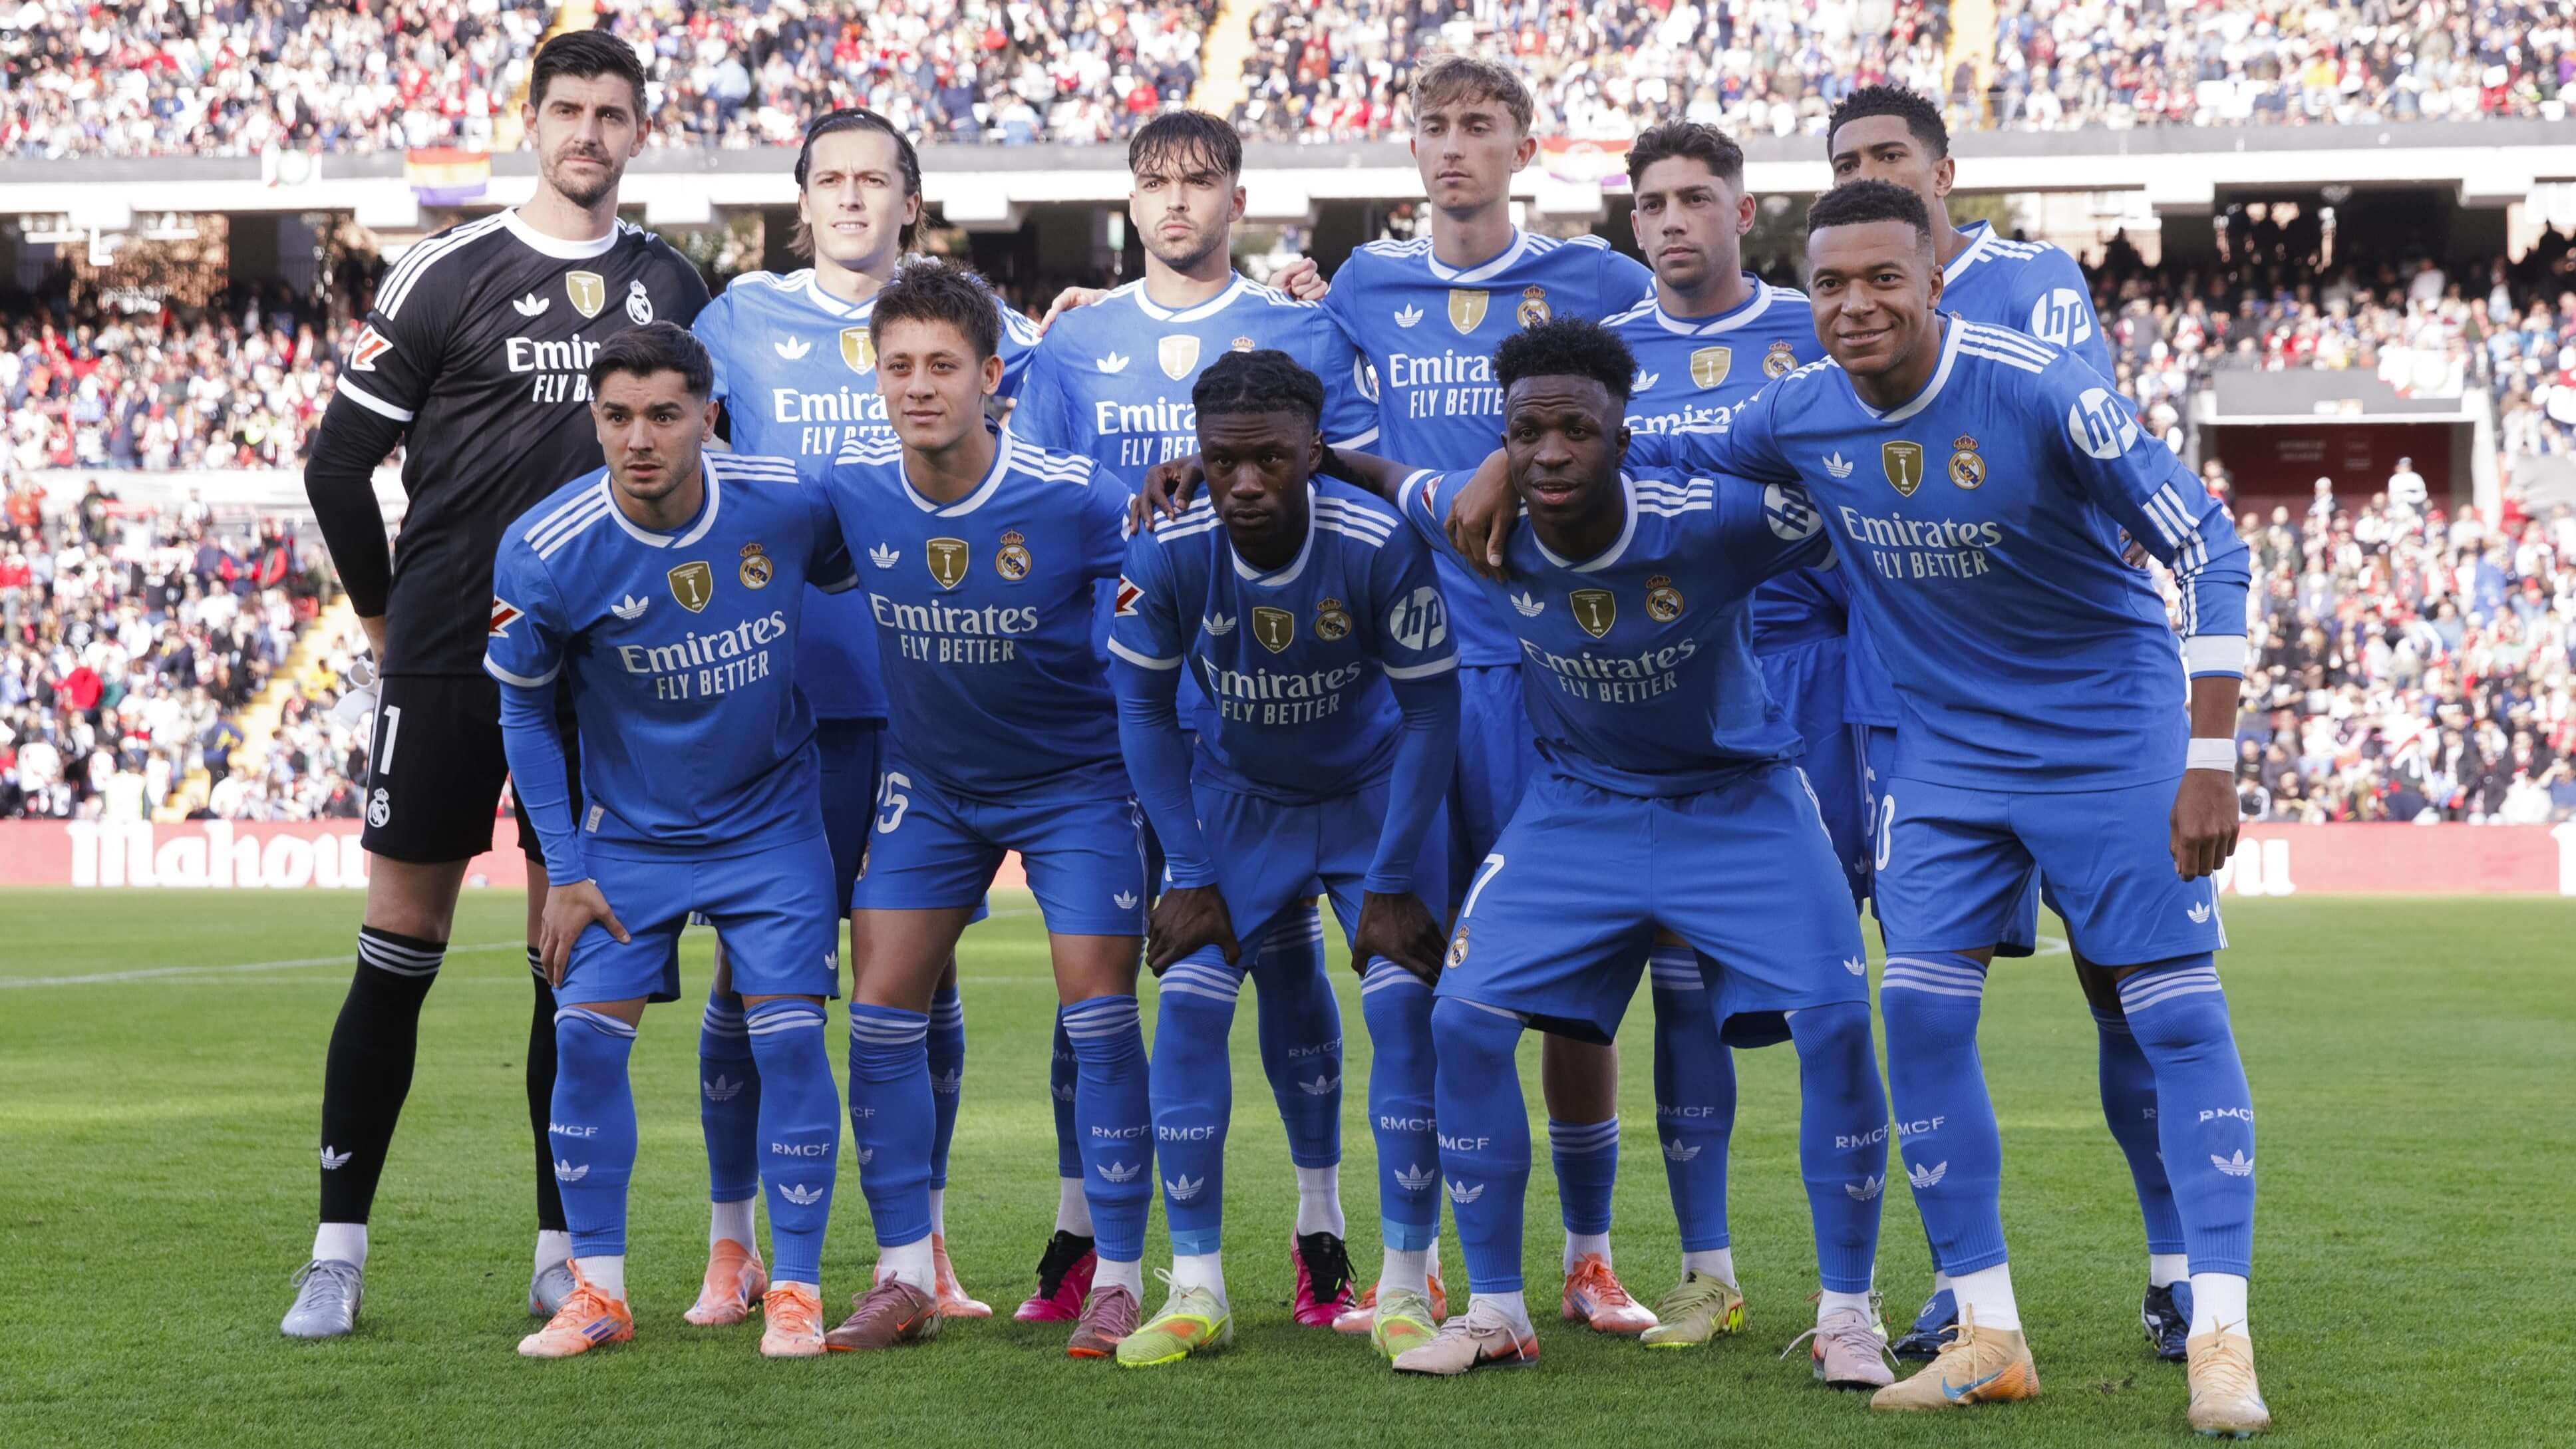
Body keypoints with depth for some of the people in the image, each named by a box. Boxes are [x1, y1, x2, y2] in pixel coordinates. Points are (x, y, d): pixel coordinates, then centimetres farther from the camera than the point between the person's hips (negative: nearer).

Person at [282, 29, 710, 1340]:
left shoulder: (672, 287, 9)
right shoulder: (447, 275, -2)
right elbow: (338, 463, 2)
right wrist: (390, 616, 6)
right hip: (447, 661, -3)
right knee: (402, 945, -2)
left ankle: (561, 1255, 12)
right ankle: (337, 1254, 3)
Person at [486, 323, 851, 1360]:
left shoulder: (789, 505, -17)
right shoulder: (545, 553, -19)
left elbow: (862, 595, 6)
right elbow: (525, 711, -3)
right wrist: (564, 871, -4)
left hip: (773, 818, 0)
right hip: (628, 832, 0)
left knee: (788, 1033, -10)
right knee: (587, 1035, -8)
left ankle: (797, 1289, 1)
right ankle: (598, 1290, 7)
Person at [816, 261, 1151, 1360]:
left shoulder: (1073, 500, -24)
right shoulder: (852, 493, -14)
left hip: (1075, 775, -3)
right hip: (929, 781, 4)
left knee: (1098, 1011, -11)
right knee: (880, 1010, -2)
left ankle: (1118, 1281, 1)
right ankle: (905, 1278, 9)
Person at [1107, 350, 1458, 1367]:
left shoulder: (1380, 547, -29)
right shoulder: (1167, 555, -23)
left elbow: (1430, 711, -17)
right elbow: (1144, 710, -7)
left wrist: (1391, 882, -17)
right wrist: (1188, 873, -11)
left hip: (1372, 795, -2)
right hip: (1234, 798, 2)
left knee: (1404, 1009, -15)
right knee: (1188, 1007, -11)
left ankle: (1405, 1290, -4)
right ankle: (1195, 1291, -2)